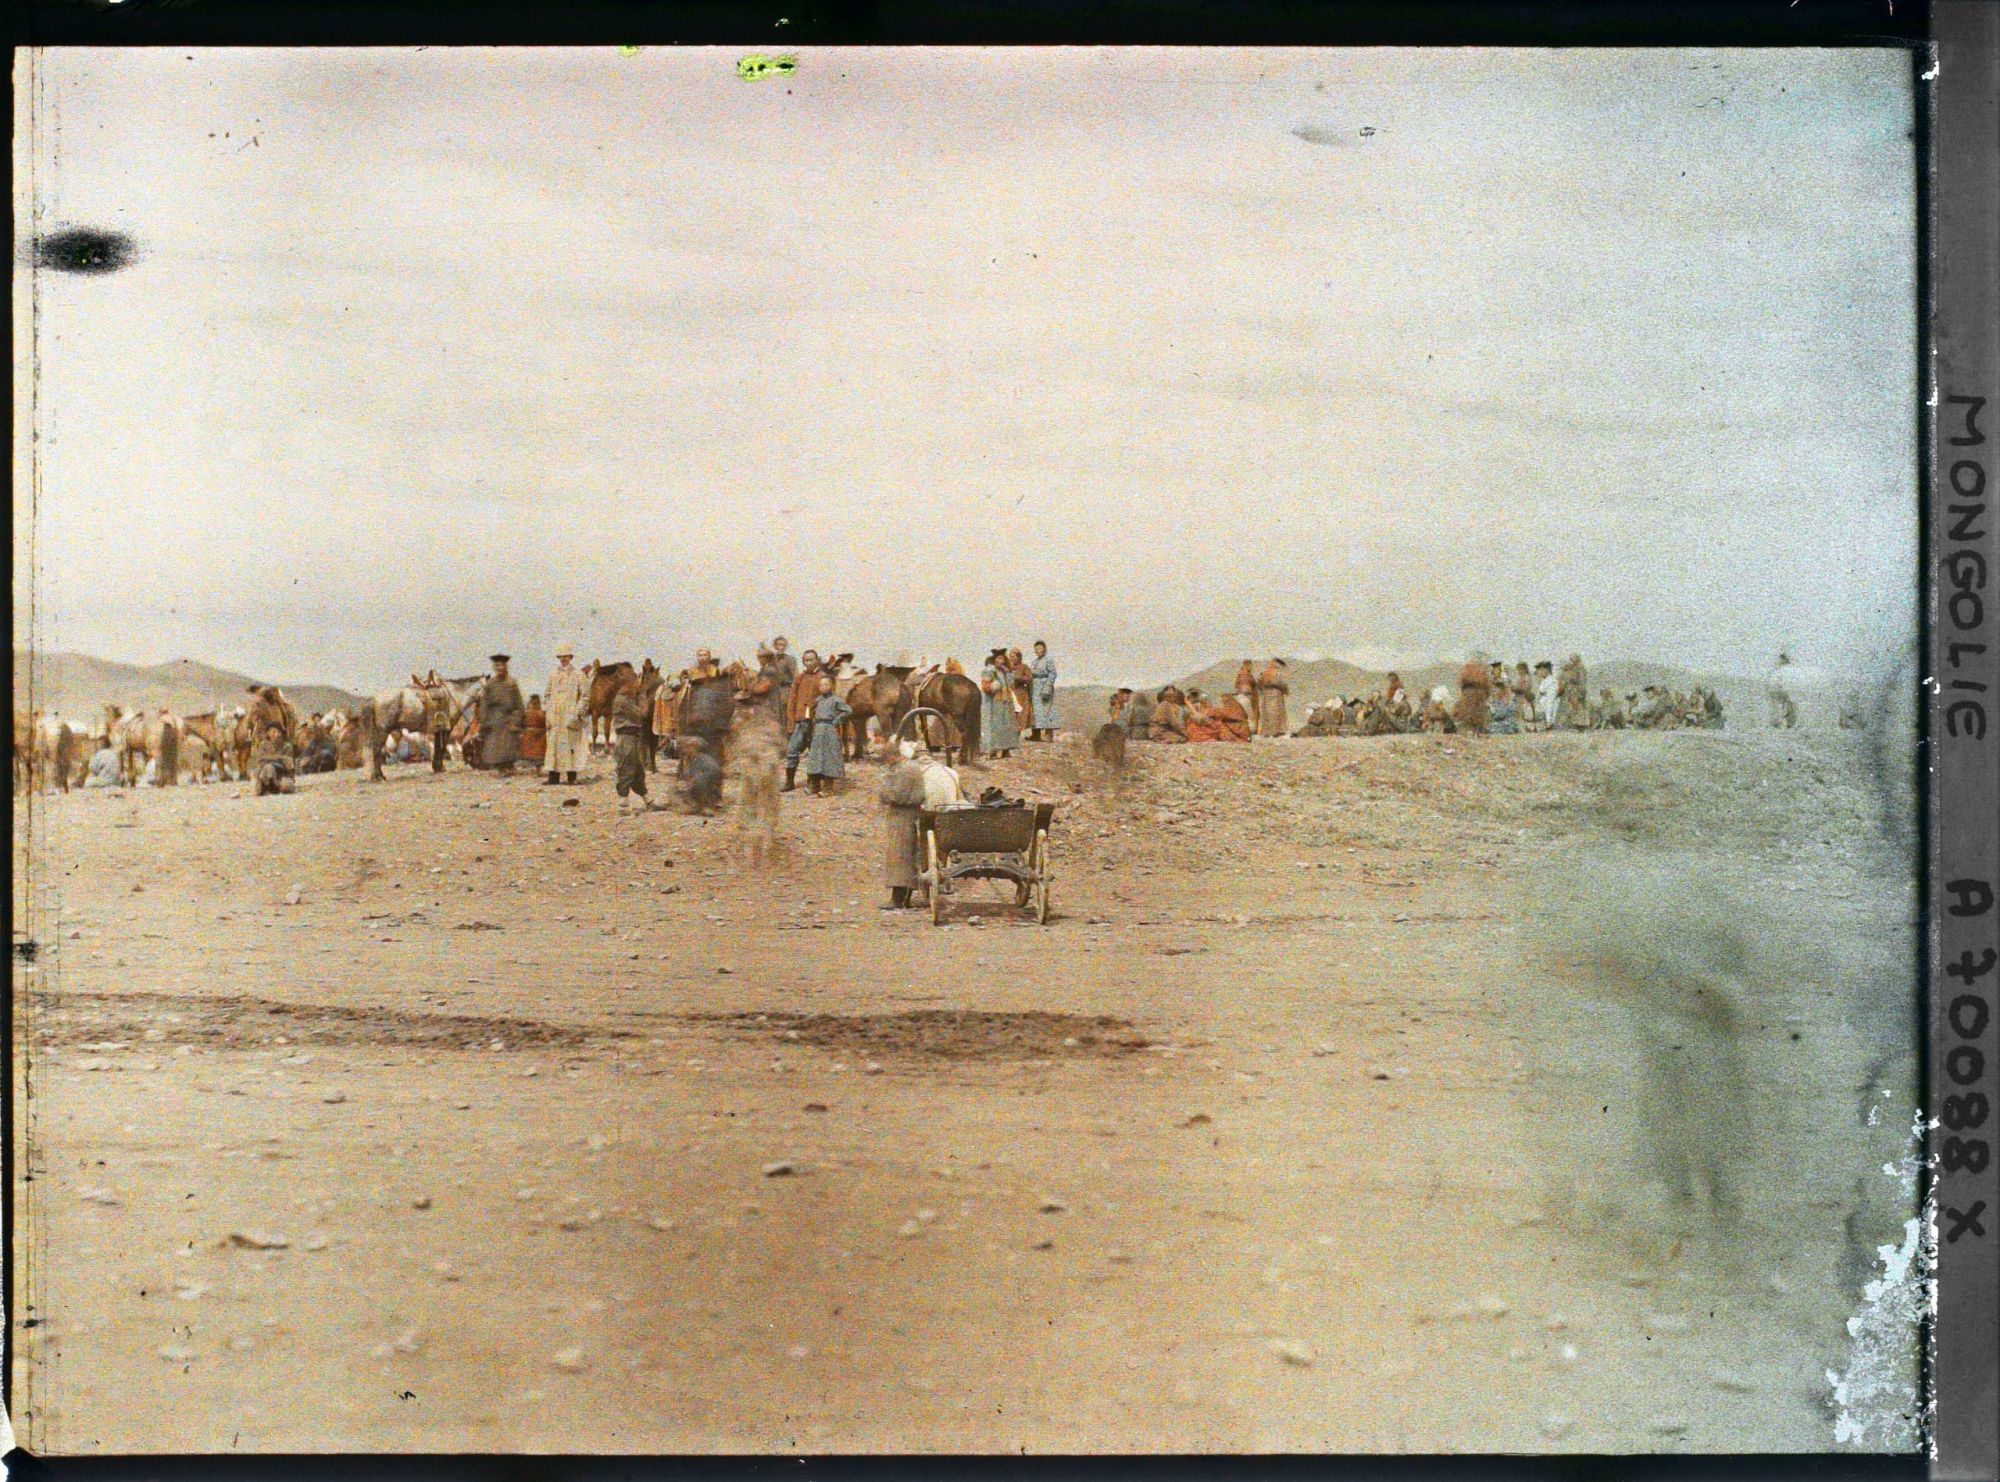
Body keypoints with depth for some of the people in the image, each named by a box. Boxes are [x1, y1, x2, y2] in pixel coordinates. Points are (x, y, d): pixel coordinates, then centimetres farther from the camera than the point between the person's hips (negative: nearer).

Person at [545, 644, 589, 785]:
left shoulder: (579, 675, 1)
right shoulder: (553, 676, 14)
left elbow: (585, 696, -3)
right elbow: (548, 694, 19)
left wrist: (577, 713, -11)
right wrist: (549, 712, 7)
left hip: (571, 718, -4)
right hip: (555, 719, 4)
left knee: (571, 745, -4)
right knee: (554, 746, 2)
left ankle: (571, 777, 0)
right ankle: (554, 776, 4)